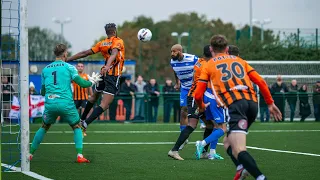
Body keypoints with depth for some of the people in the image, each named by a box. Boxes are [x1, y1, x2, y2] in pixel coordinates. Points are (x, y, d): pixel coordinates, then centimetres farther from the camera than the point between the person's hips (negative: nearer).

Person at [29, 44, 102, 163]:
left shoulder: (45, 69, 13)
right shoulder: (68, 67, 2)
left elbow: (42, 91, 19)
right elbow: (81, 83, -3)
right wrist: (92, 82, 16)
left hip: (50, 104, 3)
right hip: (66, 103, -3)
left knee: (44, 128, 22)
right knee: (77, 127, 14)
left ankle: (30, 154, 20)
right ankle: (79, 155, 1)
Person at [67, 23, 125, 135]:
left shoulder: (102, 44, 8)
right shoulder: (118, 41, -6)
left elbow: (85, 53, 4)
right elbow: (114, 53, -27)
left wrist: (67, 59, 9)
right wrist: (108, 66, -44)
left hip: (104, 73, 7)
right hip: (114, 75, -7)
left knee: (94, 97, 30)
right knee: (104, 105, -13)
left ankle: (82, 119, 43)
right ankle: (85, 124, -28)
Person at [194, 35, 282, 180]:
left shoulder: (208, 66, 17)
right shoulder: (240, 61, 27)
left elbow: (198, 95, 13)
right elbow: (261, 82, 19)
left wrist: (201, 107, 34)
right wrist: (270, 103, 25)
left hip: (234, 104, -5)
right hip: (252, 102, 5)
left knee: (238, 150, -16)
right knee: (228, 142, 20)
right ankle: (241, 168, -7)